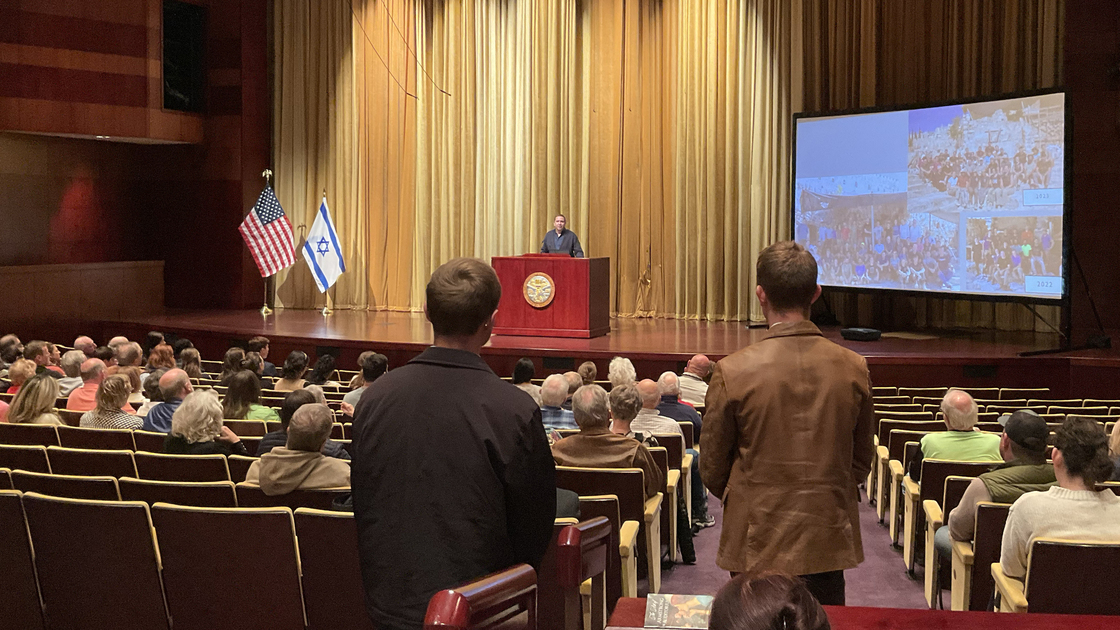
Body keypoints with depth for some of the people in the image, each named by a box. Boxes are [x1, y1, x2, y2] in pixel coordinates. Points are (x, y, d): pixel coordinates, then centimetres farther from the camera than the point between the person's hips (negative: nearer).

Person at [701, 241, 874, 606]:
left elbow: (712, 468, -3)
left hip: (756, 544, -2)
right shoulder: (854, 368, -5)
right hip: (829, 544, 2)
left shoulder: (733, 372, -14)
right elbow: (862, 460, 6)